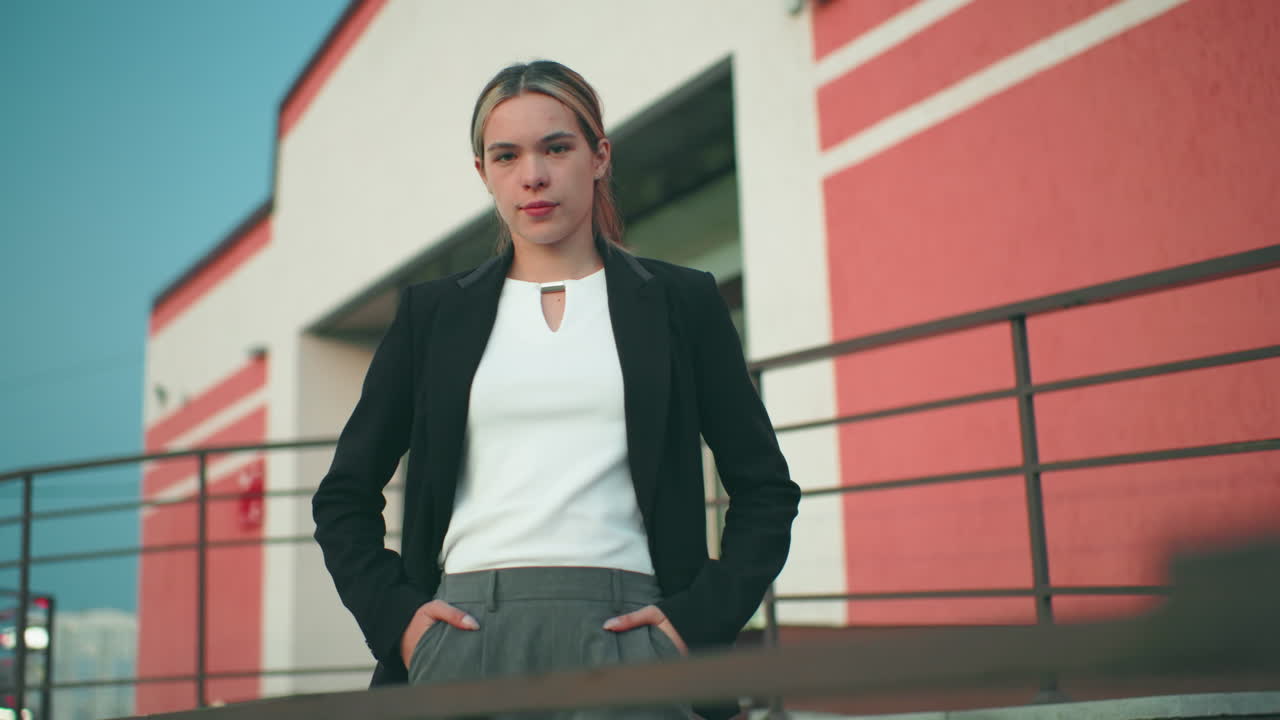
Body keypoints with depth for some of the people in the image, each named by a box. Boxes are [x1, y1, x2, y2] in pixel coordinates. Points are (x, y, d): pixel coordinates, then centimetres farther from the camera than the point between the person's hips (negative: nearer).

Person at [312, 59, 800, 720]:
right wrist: (393, 611, 1)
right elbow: (342, 497, 16)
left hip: (621, 635, -1)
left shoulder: (681, 301, 10)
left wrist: (701, 617, -3)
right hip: (466, 634, 1)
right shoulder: (432, 312, 13)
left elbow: (764, 489, 10)